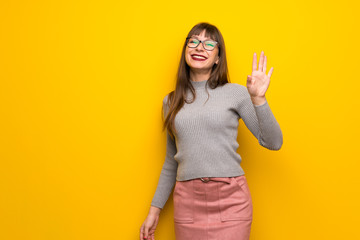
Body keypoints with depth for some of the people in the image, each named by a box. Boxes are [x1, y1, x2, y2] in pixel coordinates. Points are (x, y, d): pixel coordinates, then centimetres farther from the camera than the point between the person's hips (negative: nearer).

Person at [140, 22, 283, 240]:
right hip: (188, 201, 3)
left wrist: (258, 99, -14)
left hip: (231, 200, -2)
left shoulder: (236, 93, 1)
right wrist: (155, 209, 15)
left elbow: (273, 143, -3)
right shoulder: (171, 101, 11)